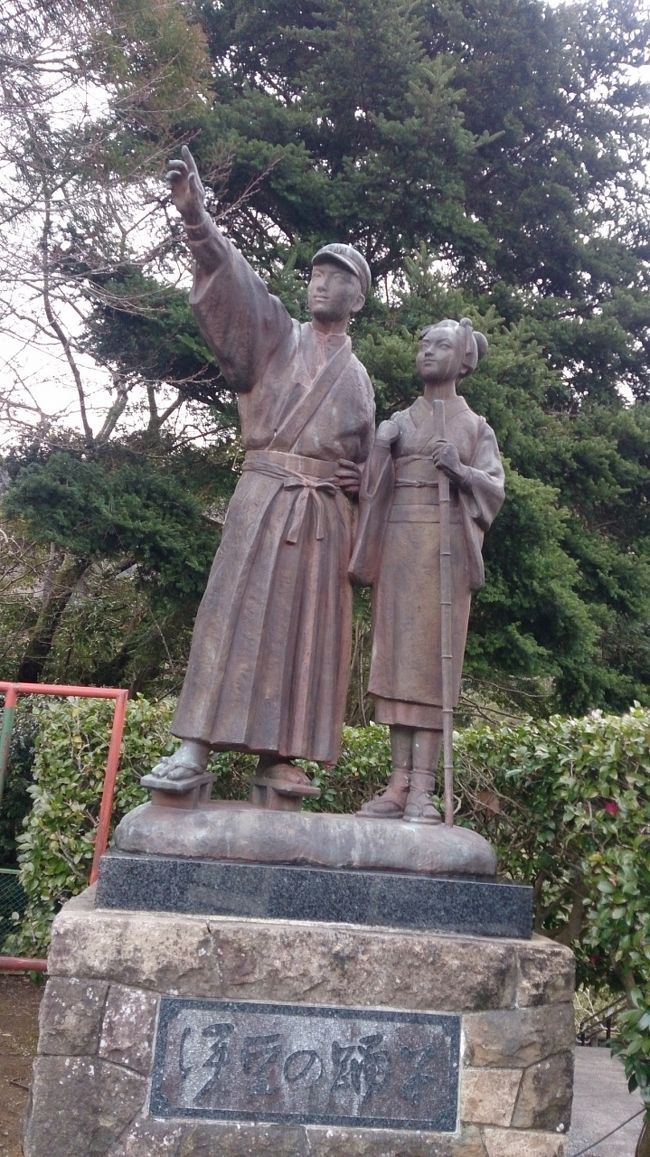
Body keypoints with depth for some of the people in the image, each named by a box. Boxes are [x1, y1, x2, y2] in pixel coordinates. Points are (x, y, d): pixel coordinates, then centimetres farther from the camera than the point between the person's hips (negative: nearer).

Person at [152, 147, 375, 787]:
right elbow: (235, 284, -7)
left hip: (327, 509, 4)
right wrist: (196, 217, -24)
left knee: (308, 625, -1)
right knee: (237, 609, -11)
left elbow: (367, 458, 26)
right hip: (266, 494, -3)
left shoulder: (358, 378, 21)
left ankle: (278, 751, 2)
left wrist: (358, 484, 2)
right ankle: (195, 744, -13)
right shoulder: (276, 334, 10)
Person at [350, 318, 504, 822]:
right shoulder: (396, 423, 16)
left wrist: (459, 470, -17)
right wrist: (368, 555, -5)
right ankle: (399, 782, 0)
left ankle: (423, 787, -8)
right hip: (398, 544, 2)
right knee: (398, 654, -2)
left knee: (434, 657, -6)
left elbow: (495, 487, 1)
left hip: (447, 546, -2)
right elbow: (373, 489, 9)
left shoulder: (477, 427, 12)